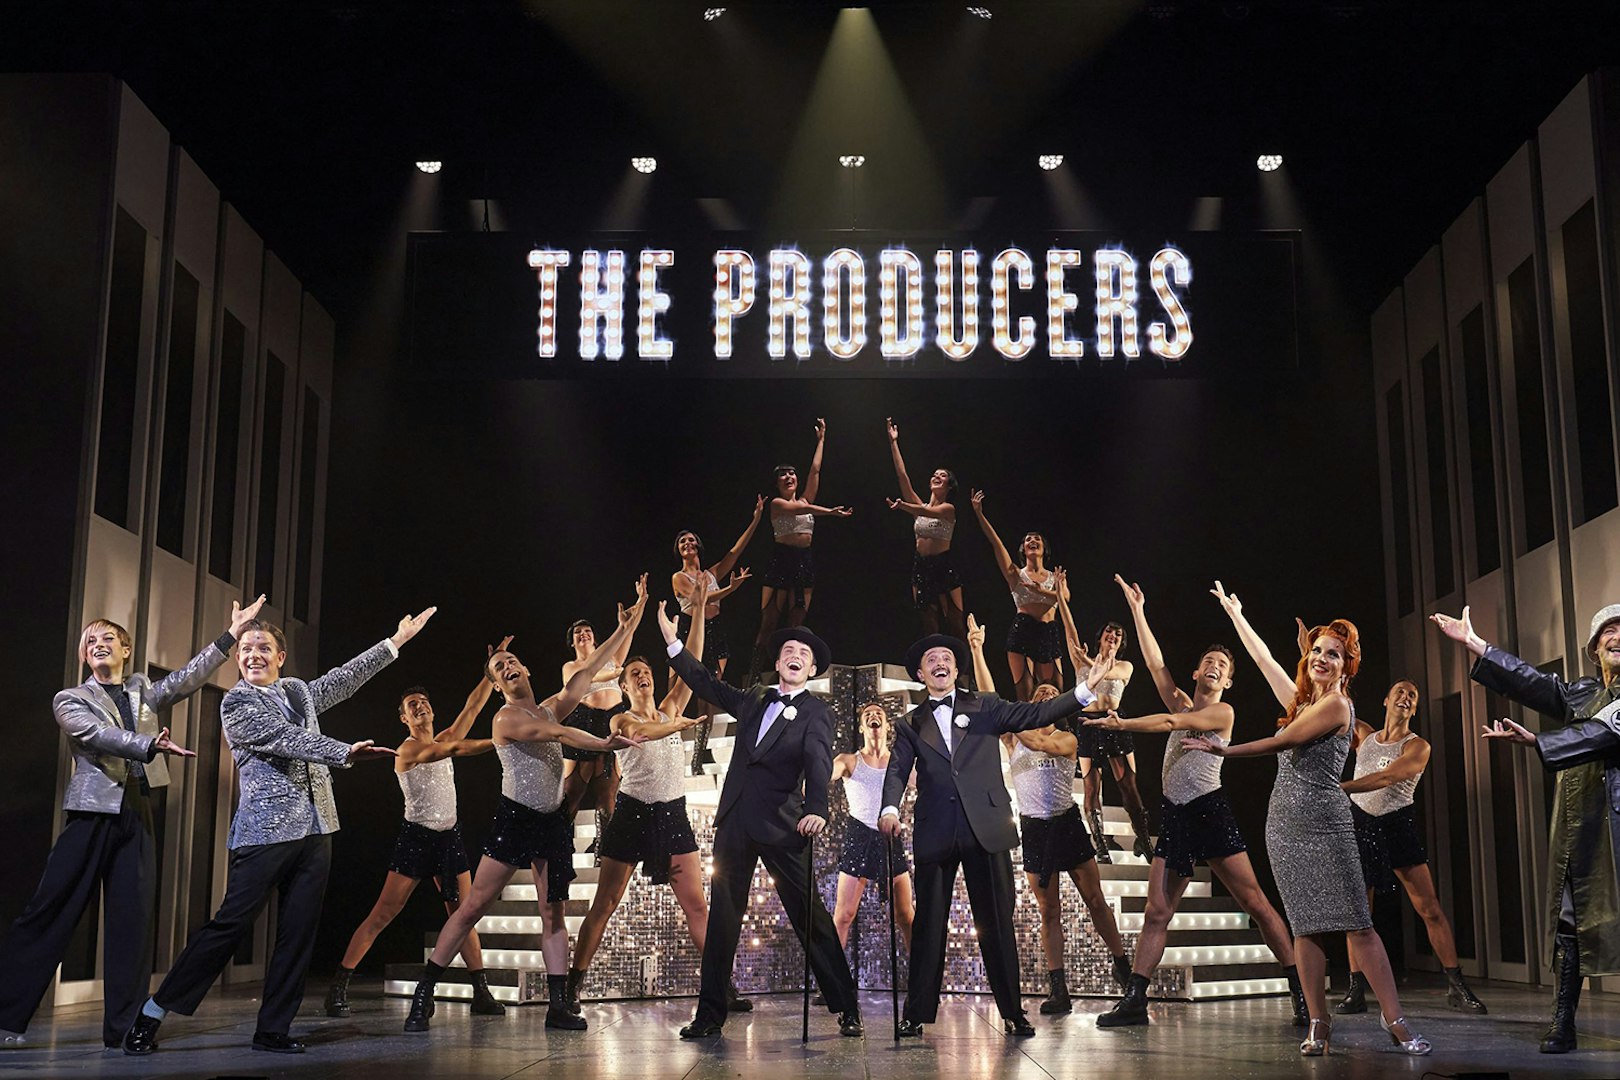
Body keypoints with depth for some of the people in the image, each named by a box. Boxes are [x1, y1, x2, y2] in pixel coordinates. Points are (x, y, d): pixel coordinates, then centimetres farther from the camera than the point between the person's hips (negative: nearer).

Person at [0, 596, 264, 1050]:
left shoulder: (142, 690, 18)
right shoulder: (71, 700, 5)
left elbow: (188, 678, 8)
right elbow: (99, 735, -13)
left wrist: (232, 635, 1)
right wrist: (150, 745, -30)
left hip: (136, 817, 4)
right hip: (92, 814, -4)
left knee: (132, 922, 1)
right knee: (49, 915, -4)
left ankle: (124, 1028, 4)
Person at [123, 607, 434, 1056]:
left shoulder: (298, 691, 16)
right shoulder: (236, 704, -3)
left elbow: (344, 678, 24)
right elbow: (288, 739, -15)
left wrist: (395, 642, 24)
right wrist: (345, 752, -26)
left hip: (314, 830, 6)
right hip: (265, 831, -6)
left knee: (298, 933, 4)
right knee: (230, 924, -9)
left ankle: (273, 1029, 10)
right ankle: (152, 1013, 2)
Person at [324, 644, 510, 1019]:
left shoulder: (443, 739, 13)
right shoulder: (408, 750, -8)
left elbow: (473, 706, 8)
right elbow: (453, 749, -24)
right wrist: (499, 742, -29)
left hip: (449, 837, 6)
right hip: (416, 836, -6)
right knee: (381, 916, -8)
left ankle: (482, 993, 5)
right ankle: (338, 988, -4)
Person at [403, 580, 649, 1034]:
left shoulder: (550, 708, 12)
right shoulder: (507, 718, -8)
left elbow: (589, 670, 9)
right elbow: (556, 734, -22)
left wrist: (627, 627, 5)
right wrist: (605, 743, -22)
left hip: (553, 821, 6)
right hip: (514, 818, -6)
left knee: (553, 912, 3)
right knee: (474, 904, -7)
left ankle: (558, 1005, 3)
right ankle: (423, 994, -2)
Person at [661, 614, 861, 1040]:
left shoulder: (816, 712, 0)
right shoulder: (753, 700, 16)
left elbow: (818, 763, -16)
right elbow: (705, 684, 27)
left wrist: (816, 810, -34)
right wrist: (672, 641, 21)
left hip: (781, 826, -5)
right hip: (734, 821, 5)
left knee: (810, 915, -4)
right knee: (722, 916, 6)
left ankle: (847, 1008, 4)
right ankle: (710, 1013, 13)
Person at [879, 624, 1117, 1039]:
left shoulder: (985, 708, 12)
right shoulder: (911, 725, 14)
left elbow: (1035, 714, 1)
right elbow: (897, 771, 2)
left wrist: (1085, 691, -12)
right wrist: (890, 809, -18)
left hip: (986, 829, -1)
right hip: (935, 834, 1)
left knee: (996, 923, 3)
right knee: (928, 924, 3)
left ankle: (1013, 1012, 9)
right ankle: (917, 1012, 9)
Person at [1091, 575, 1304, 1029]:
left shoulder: (1222, 712, 1)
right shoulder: (1182, 704, 19)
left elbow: (1173, 723, -12)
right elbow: (1155, 664, 13)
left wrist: (1122, 724, -15)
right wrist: (1137, 612, 12)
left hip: (1211, 811, -6)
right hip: (1174, 817, 6)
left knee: (1255, 901, -8)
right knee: (1156, 912, 2)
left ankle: (1301, 990, -4)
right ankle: (1134, 999, 1)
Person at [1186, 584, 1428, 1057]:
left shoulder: (1336, 704, -6)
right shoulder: (1301, 700, 15)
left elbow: (1282, 742, -8)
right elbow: (1263, 658, 25)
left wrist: (1226, 750, 0)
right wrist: (1234, 614, 33)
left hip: (1324, 822, -7)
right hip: (1285, 822, 7)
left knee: (1358, 925, -9)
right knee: (1305, 926, 4)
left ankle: (1395, 1020, -7)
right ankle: (1319, 1024, 5)